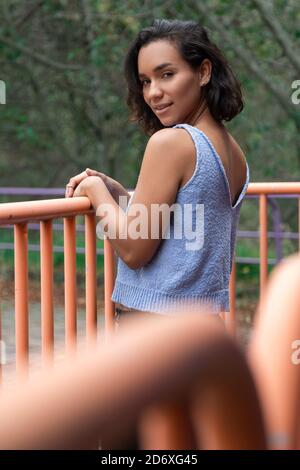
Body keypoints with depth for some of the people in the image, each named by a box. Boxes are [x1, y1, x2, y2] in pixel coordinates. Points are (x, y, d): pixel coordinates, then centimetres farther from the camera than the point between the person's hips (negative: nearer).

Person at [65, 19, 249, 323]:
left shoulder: (171, 141, -17)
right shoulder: (233, 152, 8)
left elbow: (134, 249, -16)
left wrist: (97, 191, -1)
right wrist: (112, 188, 12)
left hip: (155, 324, -9)